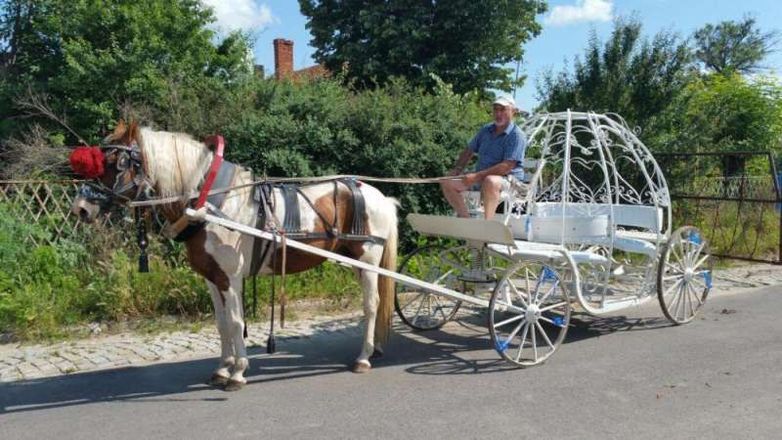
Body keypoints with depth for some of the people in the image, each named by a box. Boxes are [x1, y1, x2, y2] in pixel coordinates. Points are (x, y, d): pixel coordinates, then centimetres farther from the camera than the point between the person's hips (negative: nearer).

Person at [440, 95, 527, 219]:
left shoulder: (517, 136, -10)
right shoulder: (486, 130, 13)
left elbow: (507, 166, -20)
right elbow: (469, 151, 24)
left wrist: (478, 175, -24)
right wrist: (457, 169, 5)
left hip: (508, 179, -7)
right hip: (481, 177, 7)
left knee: (490, 181, -42)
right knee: (447, 182, -9)